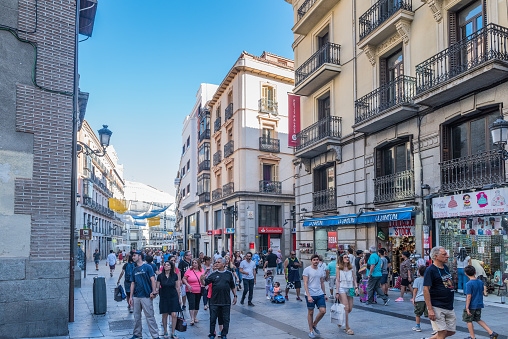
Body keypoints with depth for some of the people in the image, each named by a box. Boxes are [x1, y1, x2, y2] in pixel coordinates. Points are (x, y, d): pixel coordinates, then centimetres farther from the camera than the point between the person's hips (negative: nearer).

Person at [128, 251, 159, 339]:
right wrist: (131, 297, 11)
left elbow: (153, 280, -7)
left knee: (150, 317, -3)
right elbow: (133, 283, 15)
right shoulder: (134, 270, 13)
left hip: (146, 296, -6)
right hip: (136, 297, 6)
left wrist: (154, 292, -15)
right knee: (136, 317, 11)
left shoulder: (147, 267, -3)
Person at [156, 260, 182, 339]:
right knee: (165, 315, 4)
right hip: (164, 298, 0)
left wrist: (179, 298, 8)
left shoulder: (175, 275, -1)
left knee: (174, 315, -5)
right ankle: (165, 332, 21)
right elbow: (157, 287, 2)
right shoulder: (160, 276, -3)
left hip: (173, 297, 0)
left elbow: (177, 287, 6)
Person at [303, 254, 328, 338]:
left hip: (320, 294, 5)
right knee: (310, 312, 5)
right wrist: (308, 296, -18)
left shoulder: (320, 270, 11)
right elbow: (305, 284, -11)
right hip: (310, 295, -5)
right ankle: (311, 330, 20)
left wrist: (324, 294, 19)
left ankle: (314, 325, 21)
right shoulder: (307, 270, -7)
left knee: (323, 311, -3)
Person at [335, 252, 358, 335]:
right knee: (346, 308, -12)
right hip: (342, 288, -4)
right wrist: (337, 292, -6)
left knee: (350, 309, 5)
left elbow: (354, 279, 15)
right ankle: (347, 328, -6)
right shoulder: (339, 268, 0)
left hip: (350, 289, 5)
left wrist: (356, 287, -1)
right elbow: (338, 280, -1)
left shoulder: (351, 268, 11)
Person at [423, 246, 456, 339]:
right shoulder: (430, 270, -13)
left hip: (449, 307, 8)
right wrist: (430, 310, -22)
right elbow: (426, 289, -17)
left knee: (451, 331, 10)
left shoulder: (446, 268, 12)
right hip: (437, 307, -8)